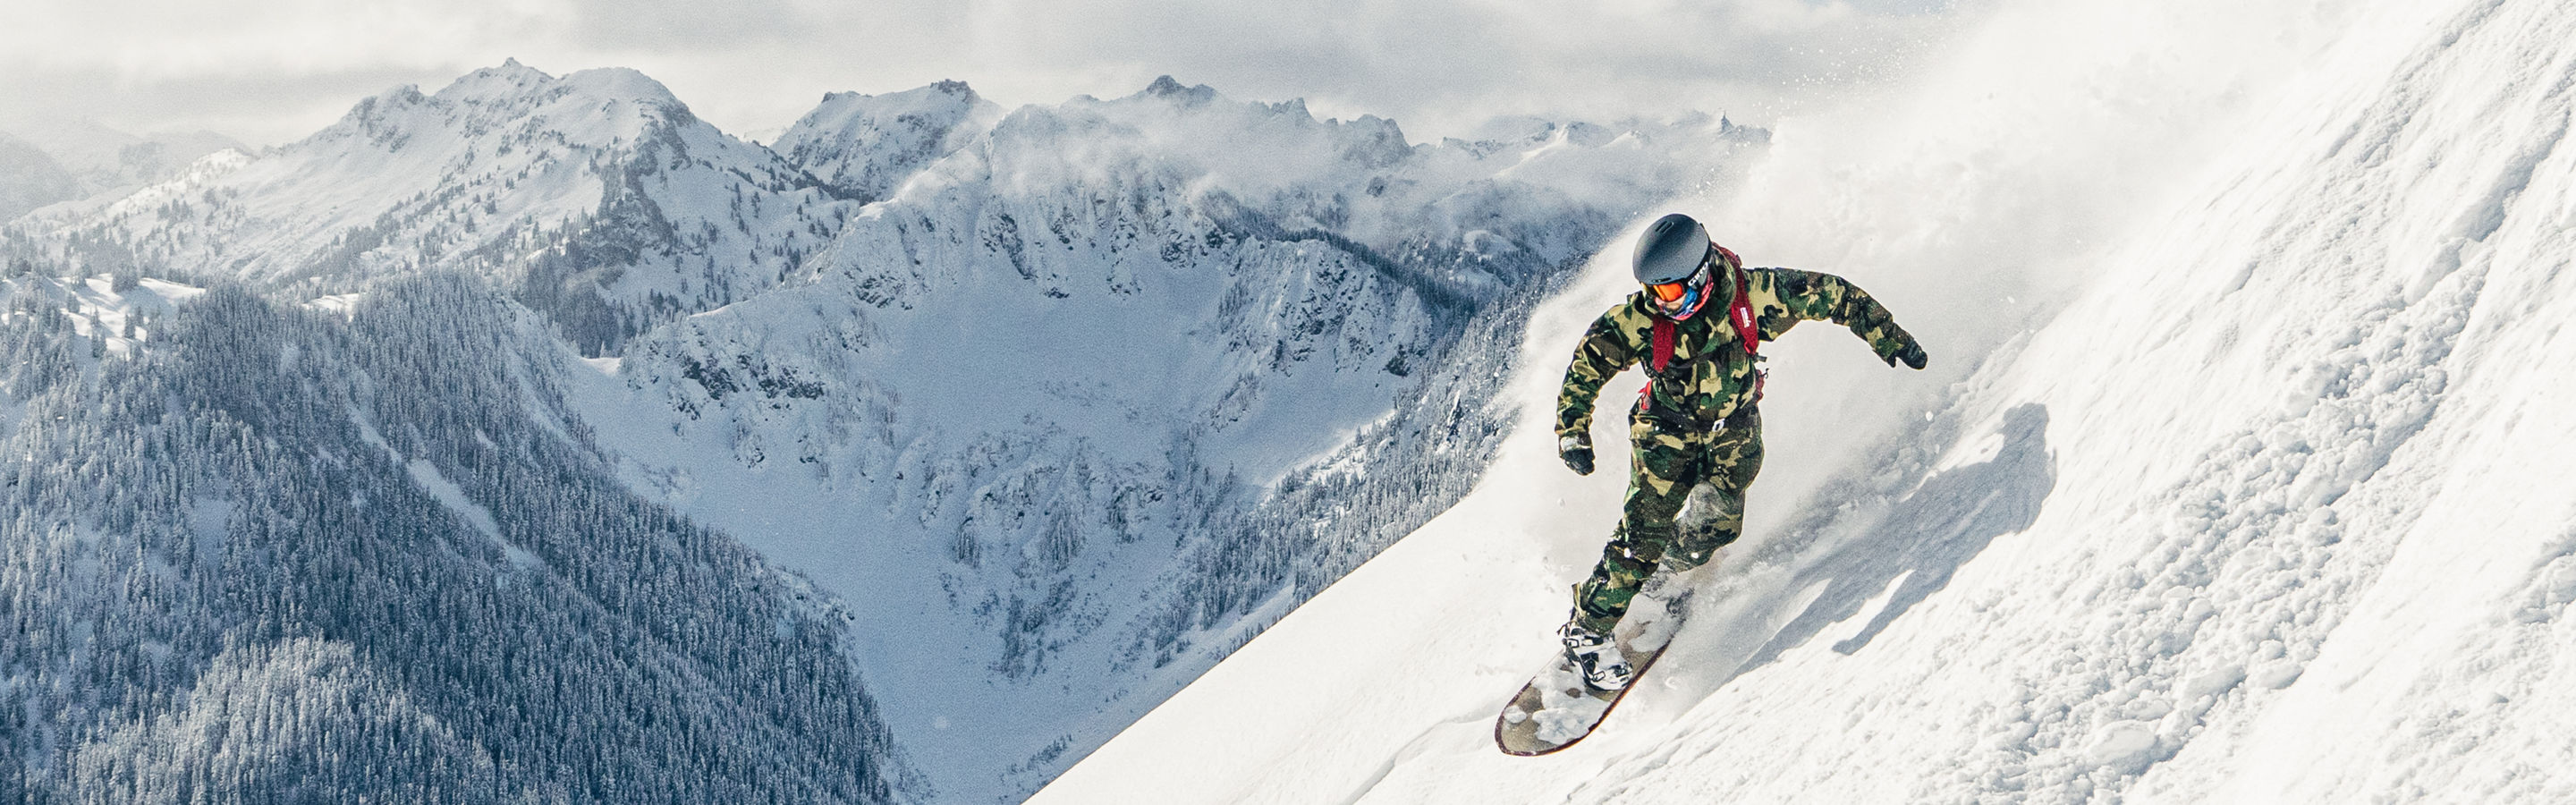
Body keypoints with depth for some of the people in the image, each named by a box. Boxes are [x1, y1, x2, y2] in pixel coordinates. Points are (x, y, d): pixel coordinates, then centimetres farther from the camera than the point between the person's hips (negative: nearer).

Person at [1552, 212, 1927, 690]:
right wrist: (1573, 431, -22)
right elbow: (1588, 363, -14)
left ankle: (1668, 574, 26)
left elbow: (1832, 295, -13)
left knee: (1719, 525, -7)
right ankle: (1588, 631, 1)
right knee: (1645, 530, -11)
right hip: (1668, 429, -2)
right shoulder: (1641, 319, -26)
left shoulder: (1752, 295, -26)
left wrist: (1889, 339, -8)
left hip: (1734, 426, 2)